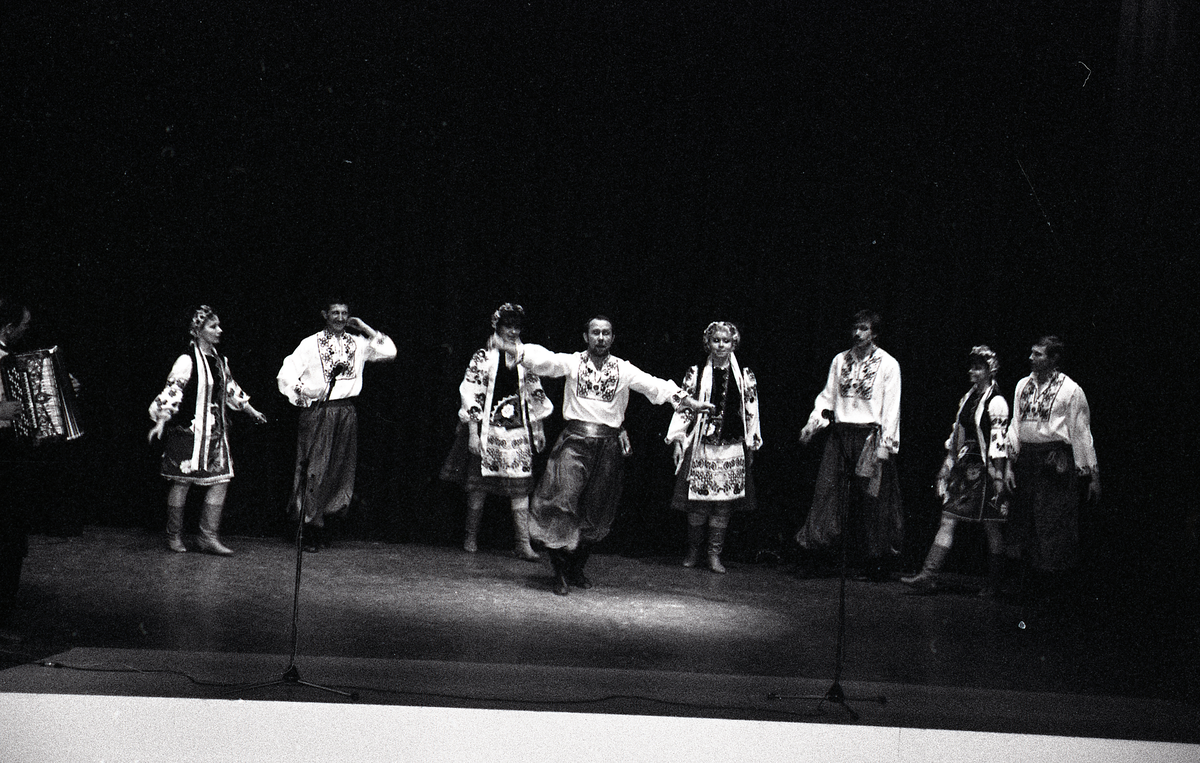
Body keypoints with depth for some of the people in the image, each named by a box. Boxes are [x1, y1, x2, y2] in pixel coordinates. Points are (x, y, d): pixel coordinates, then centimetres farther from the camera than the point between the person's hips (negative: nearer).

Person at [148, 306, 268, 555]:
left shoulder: (220, 361, 11)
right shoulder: (187, 361, -12)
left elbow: (230, 390, 24)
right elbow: (171, 392, -14)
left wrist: (251, 411, 31)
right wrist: (160, 422, -22)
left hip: (215, 430, 7)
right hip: (190, 430, -7)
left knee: (221, 479, -1)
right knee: (182, 482, 2)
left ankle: (209, 536, 3)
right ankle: (174, 536, 14)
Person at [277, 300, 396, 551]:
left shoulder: (357, 343, 11)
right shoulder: (311, 344, 2)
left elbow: (390, 352, 5)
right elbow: (286, 374, -1)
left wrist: (366, 329, 3)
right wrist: (304, 394, -11)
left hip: (346, 413, 4)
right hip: (318, 412, -4)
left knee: (340, 470, 4)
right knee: (314, 468, -6)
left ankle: (320, 523, 14)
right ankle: (310, 528, -3)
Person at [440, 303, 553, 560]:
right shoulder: (483, 358, -1)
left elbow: (535, 396, 16)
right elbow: (470, 396, -4)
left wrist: (538, 429, 14)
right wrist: (473, 433, -9)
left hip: (518, 430, 3)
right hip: (488, 429, -3)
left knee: (520, 486, -4)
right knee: (478, 483, 1)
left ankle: (524, 543, -5)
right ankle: (471, 537, 16)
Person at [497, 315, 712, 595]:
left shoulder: (623, 369, 6)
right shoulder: (572, 362, 3)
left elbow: (654, 385, -2)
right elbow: (543, 359, -10)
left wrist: (689, 401, -13)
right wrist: (508, 347, -27)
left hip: (608, 446, 2)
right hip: (574, 441, -2)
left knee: (595, 514, 8)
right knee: (562, 501, -15)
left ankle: (577, 568, 26)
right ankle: (560, 572, -6)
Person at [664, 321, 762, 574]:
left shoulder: (745, 377, 9)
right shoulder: (696, 374, 4)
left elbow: (751, 412, 12)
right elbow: (683, 407, 5)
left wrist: (752, 444, 10)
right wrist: (677, 440, -1)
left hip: (733, 448, 1)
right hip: (701, 446, -1)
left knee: (723, 505, 0)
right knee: (698, 502, -2)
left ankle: (714, 555, 7)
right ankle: (693, 551, 13)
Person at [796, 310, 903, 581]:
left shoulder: (888, 364, -2)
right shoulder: (840, 360, 11)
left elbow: (891, 407, -4)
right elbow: (828, 396, 15)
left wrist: (885, 444, -10)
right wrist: (813, 423, 1)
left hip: (870, 437, -4)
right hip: (840, 435, 4)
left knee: (871, 500, -1)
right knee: (828, 491, -3)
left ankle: (877, 564, 7)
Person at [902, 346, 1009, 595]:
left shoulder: (996, 403, -10)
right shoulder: (967, 399, 13)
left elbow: (999, 444, -14)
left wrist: (998, 477, -16)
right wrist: (948, 466, 17)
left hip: (984, 469, -7)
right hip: (964, 467, 7)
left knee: (992, 527, 2)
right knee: (947, 520, 0)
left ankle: (994, 583, 13)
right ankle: (929, 576, -3)